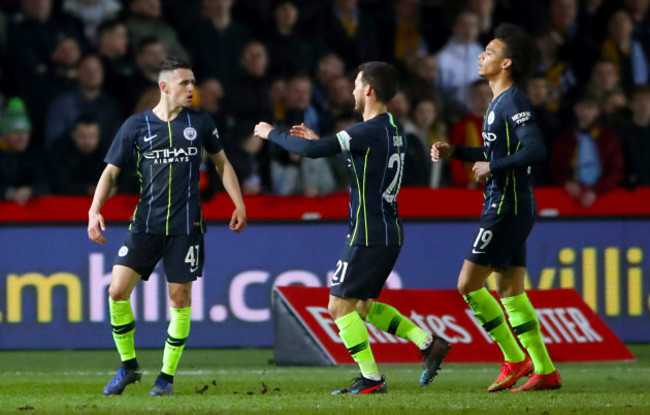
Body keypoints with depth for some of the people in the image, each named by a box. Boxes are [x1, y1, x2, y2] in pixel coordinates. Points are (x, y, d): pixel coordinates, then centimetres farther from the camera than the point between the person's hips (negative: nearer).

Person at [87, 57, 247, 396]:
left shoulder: (199, 123, 5)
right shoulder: (136, 125, 1)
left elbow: (222, 163, 18)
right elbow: (111, 171, 5)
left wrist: (239, 204, 10)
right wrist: (94, 210, -8)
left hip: (186, 225, 0)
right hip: (146, 224, 0)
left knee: (180, 297, -2)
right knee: (118, 290, -10)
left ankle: (167, 375, 12)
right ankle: (128, 366, 8)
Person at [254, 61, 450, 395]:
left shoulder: (370, 131, -18)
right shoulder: (393, 130, 11)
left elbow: (311, 151, -22)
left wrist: (272, 134, -7)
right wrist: (318, 140, 24)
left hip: (369, 235, -9)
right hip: (390, 233, 9)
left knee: (339, 305, -1)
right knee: (363, 305, 19)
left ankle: (371, 379, -1)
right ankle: (428, 343, 11)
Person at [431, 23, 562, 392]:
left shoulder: (514, 102, -15)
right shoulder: (499, 102, 16)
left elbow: (536, 150, -28)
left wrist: (492, 167, -19)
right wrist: (455, 152, 18)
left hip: (508, 207, -10)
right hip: (506, 206, 10)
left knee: (469, 284, -8)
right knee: (510, 291, 11)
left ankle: (516, 360, -3)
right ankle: (545, 371, 10)